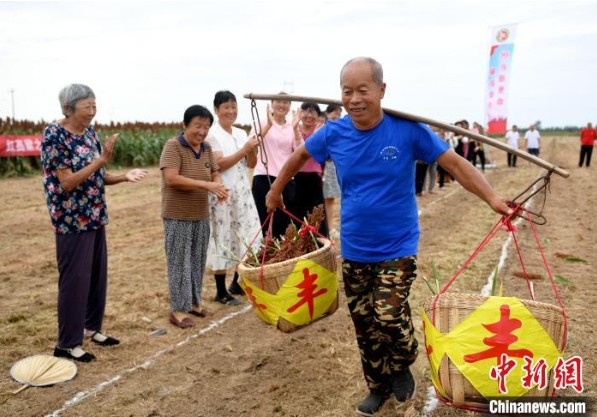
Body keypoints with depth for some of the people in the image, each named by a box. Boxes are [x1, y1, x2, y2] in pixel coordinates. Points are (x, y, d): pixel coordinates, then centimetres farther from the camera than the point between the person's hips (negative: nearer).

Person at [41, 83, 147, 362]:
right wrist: (102, 159, -25)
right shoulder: (54, 135, -16)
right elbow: (68, 182, -21)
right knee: (75, 280, -1)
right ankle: (67, 344, 13)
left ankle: (92, 328, 31)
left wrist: (125, 177, -5)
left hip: (95, 216, 8)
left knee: (98, 275, 15)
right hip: (72, 219, -8)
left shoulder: (89, 132, 7)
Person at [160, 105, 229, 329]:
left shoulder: (207, 148, 7)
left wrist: (219, 187, -15)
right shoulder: (173, 146, -12)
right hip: (178, 216, -6)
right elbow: (171, 179, -23)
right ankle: (178, 309, 11)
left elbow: (215, 175, 10)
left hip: (201, 215, 6)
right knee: (180, 263, 1)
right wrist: (206, 185, -26)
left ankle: (194, 301, 28)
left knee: (198, 261, 13)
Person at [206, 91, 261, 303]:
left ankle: (237, 283, 27)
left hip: (242, 192, 7)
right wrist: (244, 149, -19)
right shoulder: (211, 134, -8)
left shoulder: (241, 133, 12)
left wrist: (252, 150, -9)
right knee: (222, 240, -2)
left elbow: (252, 164, 11)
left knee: (246, 237, 11)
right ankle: (221, 291, 8)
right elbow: (218, 164, -17)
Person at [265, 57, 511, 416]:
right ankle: (379, 387, 35)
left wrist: (492, 198, -23)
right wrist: (275, 191, 21)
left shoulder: (407, 129, -14)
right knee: (365, 324, 12)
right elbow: (299, 156, 13)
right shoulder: (333, 134, -6)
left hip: (397, 248, -3)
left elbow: (454, 163, -11)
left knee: (389, 316, -16)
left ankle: (403, 365, 19)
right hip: (353, 250, 3)